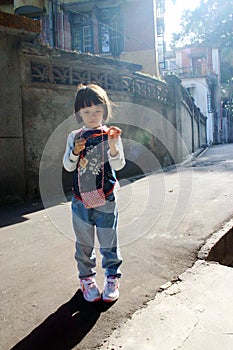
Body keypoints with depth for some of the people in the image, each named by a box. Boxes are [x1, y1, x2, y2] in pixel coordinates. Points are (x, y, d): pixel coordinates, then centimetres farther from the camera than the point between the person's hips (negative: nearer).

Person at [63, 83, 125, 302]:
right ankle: (86, 278, 30)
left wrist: (113, 146, -28)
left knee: (109, 242, 6)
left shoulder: (110, 135, -1)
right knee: (84, 243, 13)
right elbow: (68, 166, 2)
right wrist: (75, 151, -18)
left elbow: (118, 165, -10)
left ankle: (112, 278, 25)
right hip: (80, 198, 3)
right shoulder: (75, 137, 6)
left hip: (105, 198, -2)